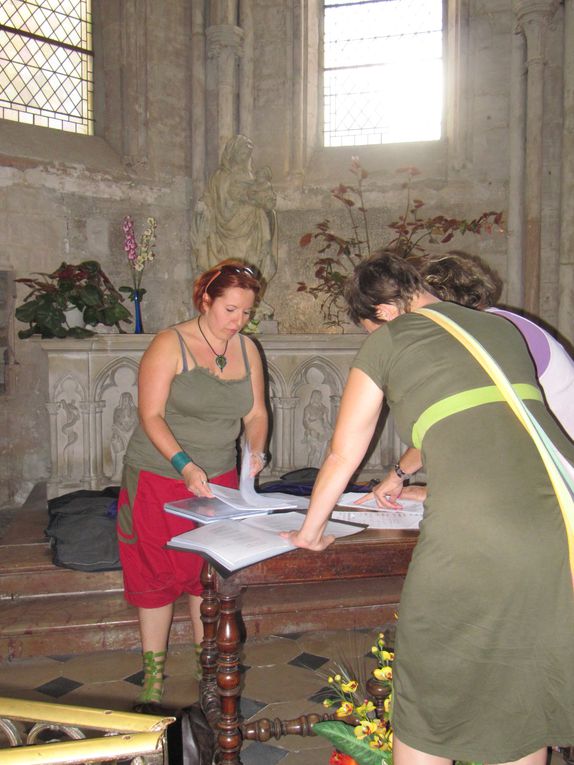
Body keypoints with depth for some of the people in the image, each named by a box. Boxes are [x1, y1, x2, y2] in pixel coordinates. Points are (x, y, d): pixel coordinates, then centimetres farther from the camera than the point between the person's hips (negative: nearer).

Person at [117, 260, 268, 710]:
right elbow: (151, 415, -18)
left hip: (219, 477, 4)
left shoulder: (247, 349, 3)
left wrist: (256, 452, -14)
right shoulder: (170, 345, -13)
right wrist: (185, 465, -29)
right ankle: (153, 671, 22)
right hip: (160, 476, -4)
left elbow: (256, 412, 5)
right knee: (157, 572, 6)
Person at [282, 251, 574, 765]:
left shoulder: (387, 341, 9)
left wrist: (310, 532, 30)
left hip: (473, 534, -6)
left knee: (430, 701, 16)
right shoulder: (503, 328, 23)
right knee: (527, 693, 25)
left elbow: (343, 454, 14)